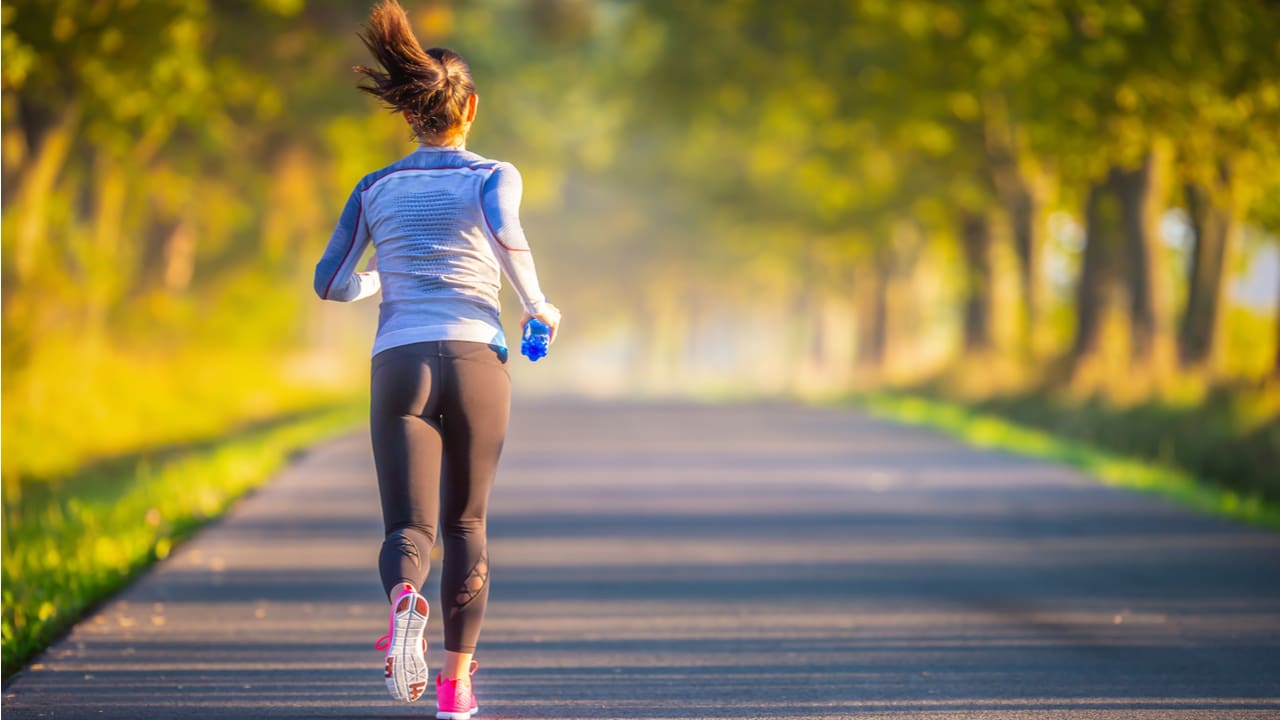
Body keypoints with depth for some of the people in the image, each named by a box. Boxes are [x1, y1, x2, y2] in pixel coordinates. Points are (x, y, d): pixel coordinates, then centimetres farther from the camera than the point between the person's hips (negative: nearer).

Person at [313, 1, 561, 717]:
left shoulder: (376, 188, 14)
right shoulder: (493, 175, 6)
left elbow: (332, 284, 14)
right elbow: (506, 236, -15)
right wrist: (538, 305, 1)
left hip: (399, 362, 1)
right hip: (476, 357, -1)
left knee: (409, 530, -5)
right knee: (466, 523, 17)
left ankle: (404, 598, -41)